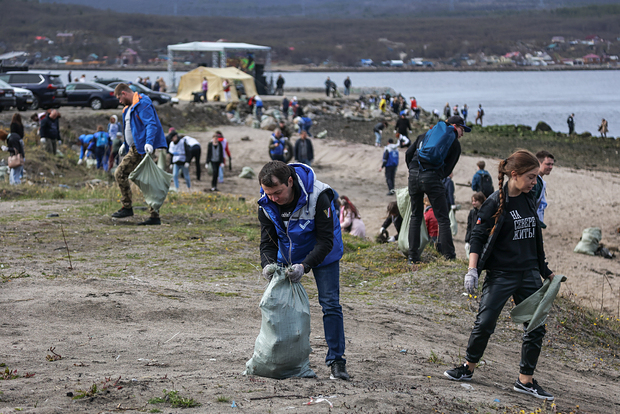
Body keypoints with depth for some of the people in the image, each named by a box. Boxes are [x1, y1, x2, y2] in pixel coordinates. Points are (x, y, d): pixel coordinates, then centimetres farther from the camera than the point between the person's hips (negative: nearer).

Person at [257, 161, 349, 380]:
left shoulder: (318, 197, -34)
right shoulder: (266, 204, -20)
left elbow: (326, 241, -30)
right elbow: (268, 240, -12)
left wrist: (304, 266, -42)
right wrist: (267, 264, -33)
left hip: (322, 255, -4)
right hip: (288, 255, 4)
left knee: (330, 303, -9)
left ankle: (336, 360, -3)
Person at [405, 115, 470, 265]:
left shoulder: (425, 135, 23)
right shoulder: (455, 144, 10)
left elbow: (408, 153, 18)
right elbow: (448, 170, 5)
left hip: (414, 176, 5)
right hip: (432, 178, -5)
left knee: (415, 216, 16)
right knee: (443, 219, 4)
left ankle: (412, 256, 14)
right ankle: (449, 256, 2)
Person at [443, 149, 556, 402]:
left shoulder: (529, 200, 8)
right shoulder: (495, 203, -10)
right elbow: (477, 236, -10)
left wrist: (545, 271, 21)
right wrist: (472, 270, -19)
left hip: (529, 274, 6)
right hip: (501, 274, -6)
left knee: (536, 327, 2)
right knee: (484, 323, -7)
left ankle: (525, 381, 11)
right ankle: (468, 369, 14)